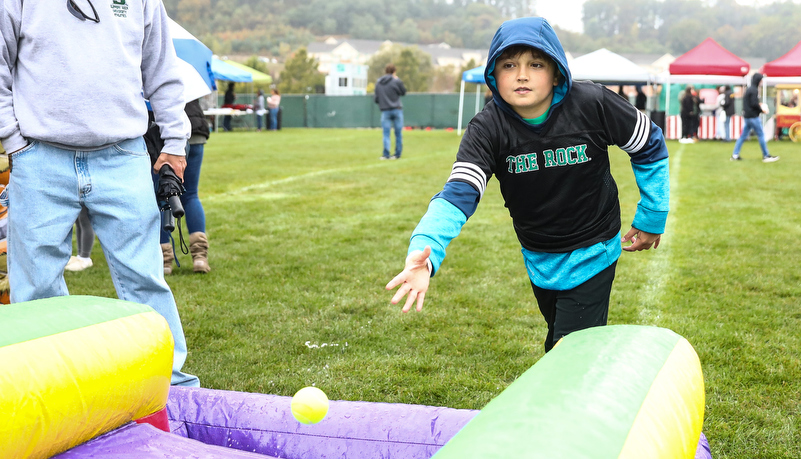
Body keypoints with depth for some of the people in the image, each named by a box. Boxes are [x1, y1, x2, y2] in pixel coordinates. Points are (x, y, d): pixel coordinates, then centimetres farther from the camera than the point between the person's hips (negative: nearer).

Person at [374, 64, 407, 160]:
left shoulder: (378, 83, 5)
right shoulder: (396, 81, -6)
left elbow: (376, 99, 8)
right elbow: (403, 92, 8)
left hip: (385, 111, 2)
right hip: (397, 110, -2)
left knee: (386, 134, 3)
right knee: (398, 133, 6)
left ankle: (386, 154, -5)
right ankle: (397, 154, 8)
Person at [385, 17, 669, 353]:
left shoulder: (591, 104, -21)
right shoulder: (487, 129, -20)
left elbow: (650, 146, -4)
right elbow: (458, 194, -34)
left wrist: (652, 219, 1)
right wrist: (424, 253, -53)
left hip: (591, 254, -3)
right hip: (539, 260, 3)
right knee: (557, 345, 23)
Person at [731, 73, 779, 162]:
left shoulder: (748, 89, 15)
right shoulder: (754, 90, -14)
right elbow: (754, 104, -20)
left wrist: (760, 107, 12)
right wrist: (762, 110, -6)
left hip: (746, 117, 9)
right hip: (753, 117, -9)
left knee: (743, 136, 9)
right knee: (761, 135, -2)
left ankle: (735, 155, 7)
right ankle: (766, 156, 3)